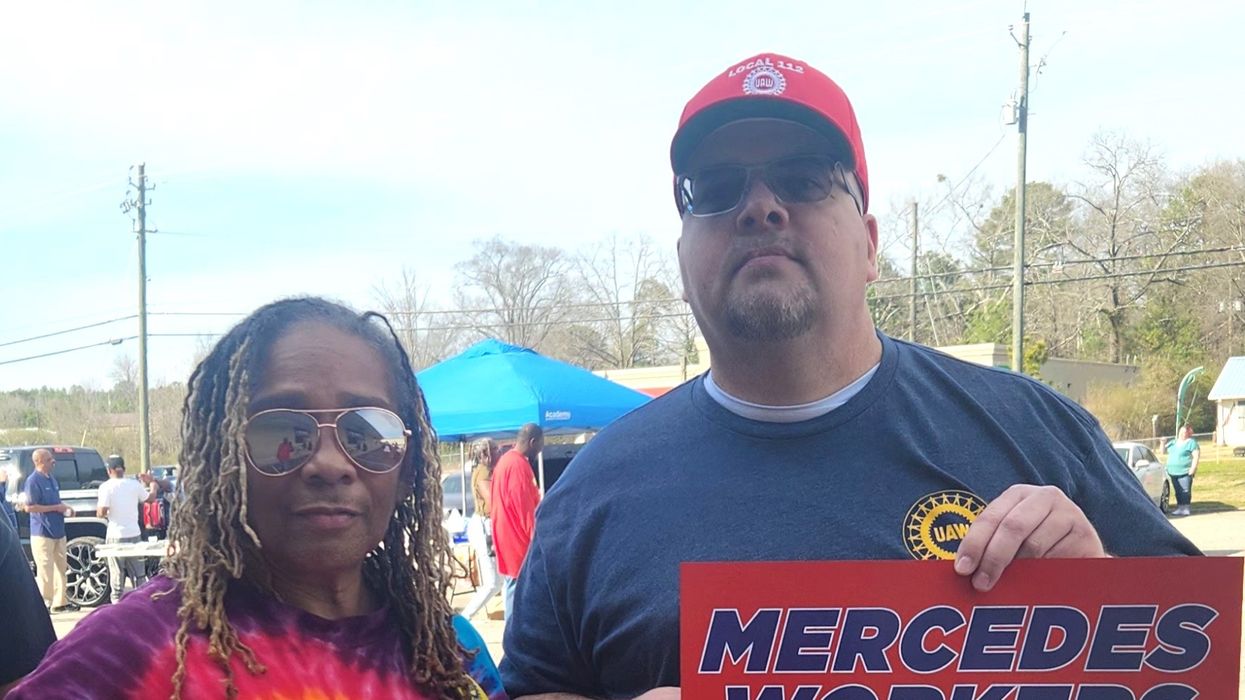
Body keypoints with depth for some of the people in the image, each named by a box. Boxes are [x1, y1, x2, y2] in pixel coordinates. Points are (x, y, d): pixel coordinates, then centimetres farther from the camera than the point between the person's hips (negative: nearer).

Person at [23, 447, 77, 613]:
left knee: (62, 567, 11)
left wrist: (65, 508, 5)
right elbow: (29, 507, -18)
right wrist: (55, 508, -17)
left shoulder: (51, 479, 14)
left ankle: (60, 601, 19)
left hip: (58, 531, 9)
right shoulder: (33, 481, -12)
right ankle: (44, 603, 1)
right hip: (42, 532, -9)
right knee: (45, 569, -6)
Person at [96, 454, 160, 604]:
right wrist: (153, 484, 34)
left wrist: (98, 510, 8)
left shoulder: (106, 487, -9)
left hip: (116, 536, -3)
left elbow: (102, 512, -15)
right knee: (140, 576, 12)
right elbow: (150, 499, 16)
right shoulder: (134, 484, 2)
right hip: (134, 534, 3)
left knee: (117, 580, 2)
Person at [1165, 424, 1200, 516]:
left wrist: (1192, 469, -17)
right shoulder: (1173, 442, 18)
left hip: (1185, 472, -6)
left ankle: (1186, 508, -3)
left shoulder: (1191, 442, -3)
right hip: (1173, 472, 6)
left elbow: (1196, 456, -10)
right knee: (1178, 491, 9)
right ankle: (1180, 507, 14)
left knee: (1185, 491, -7)